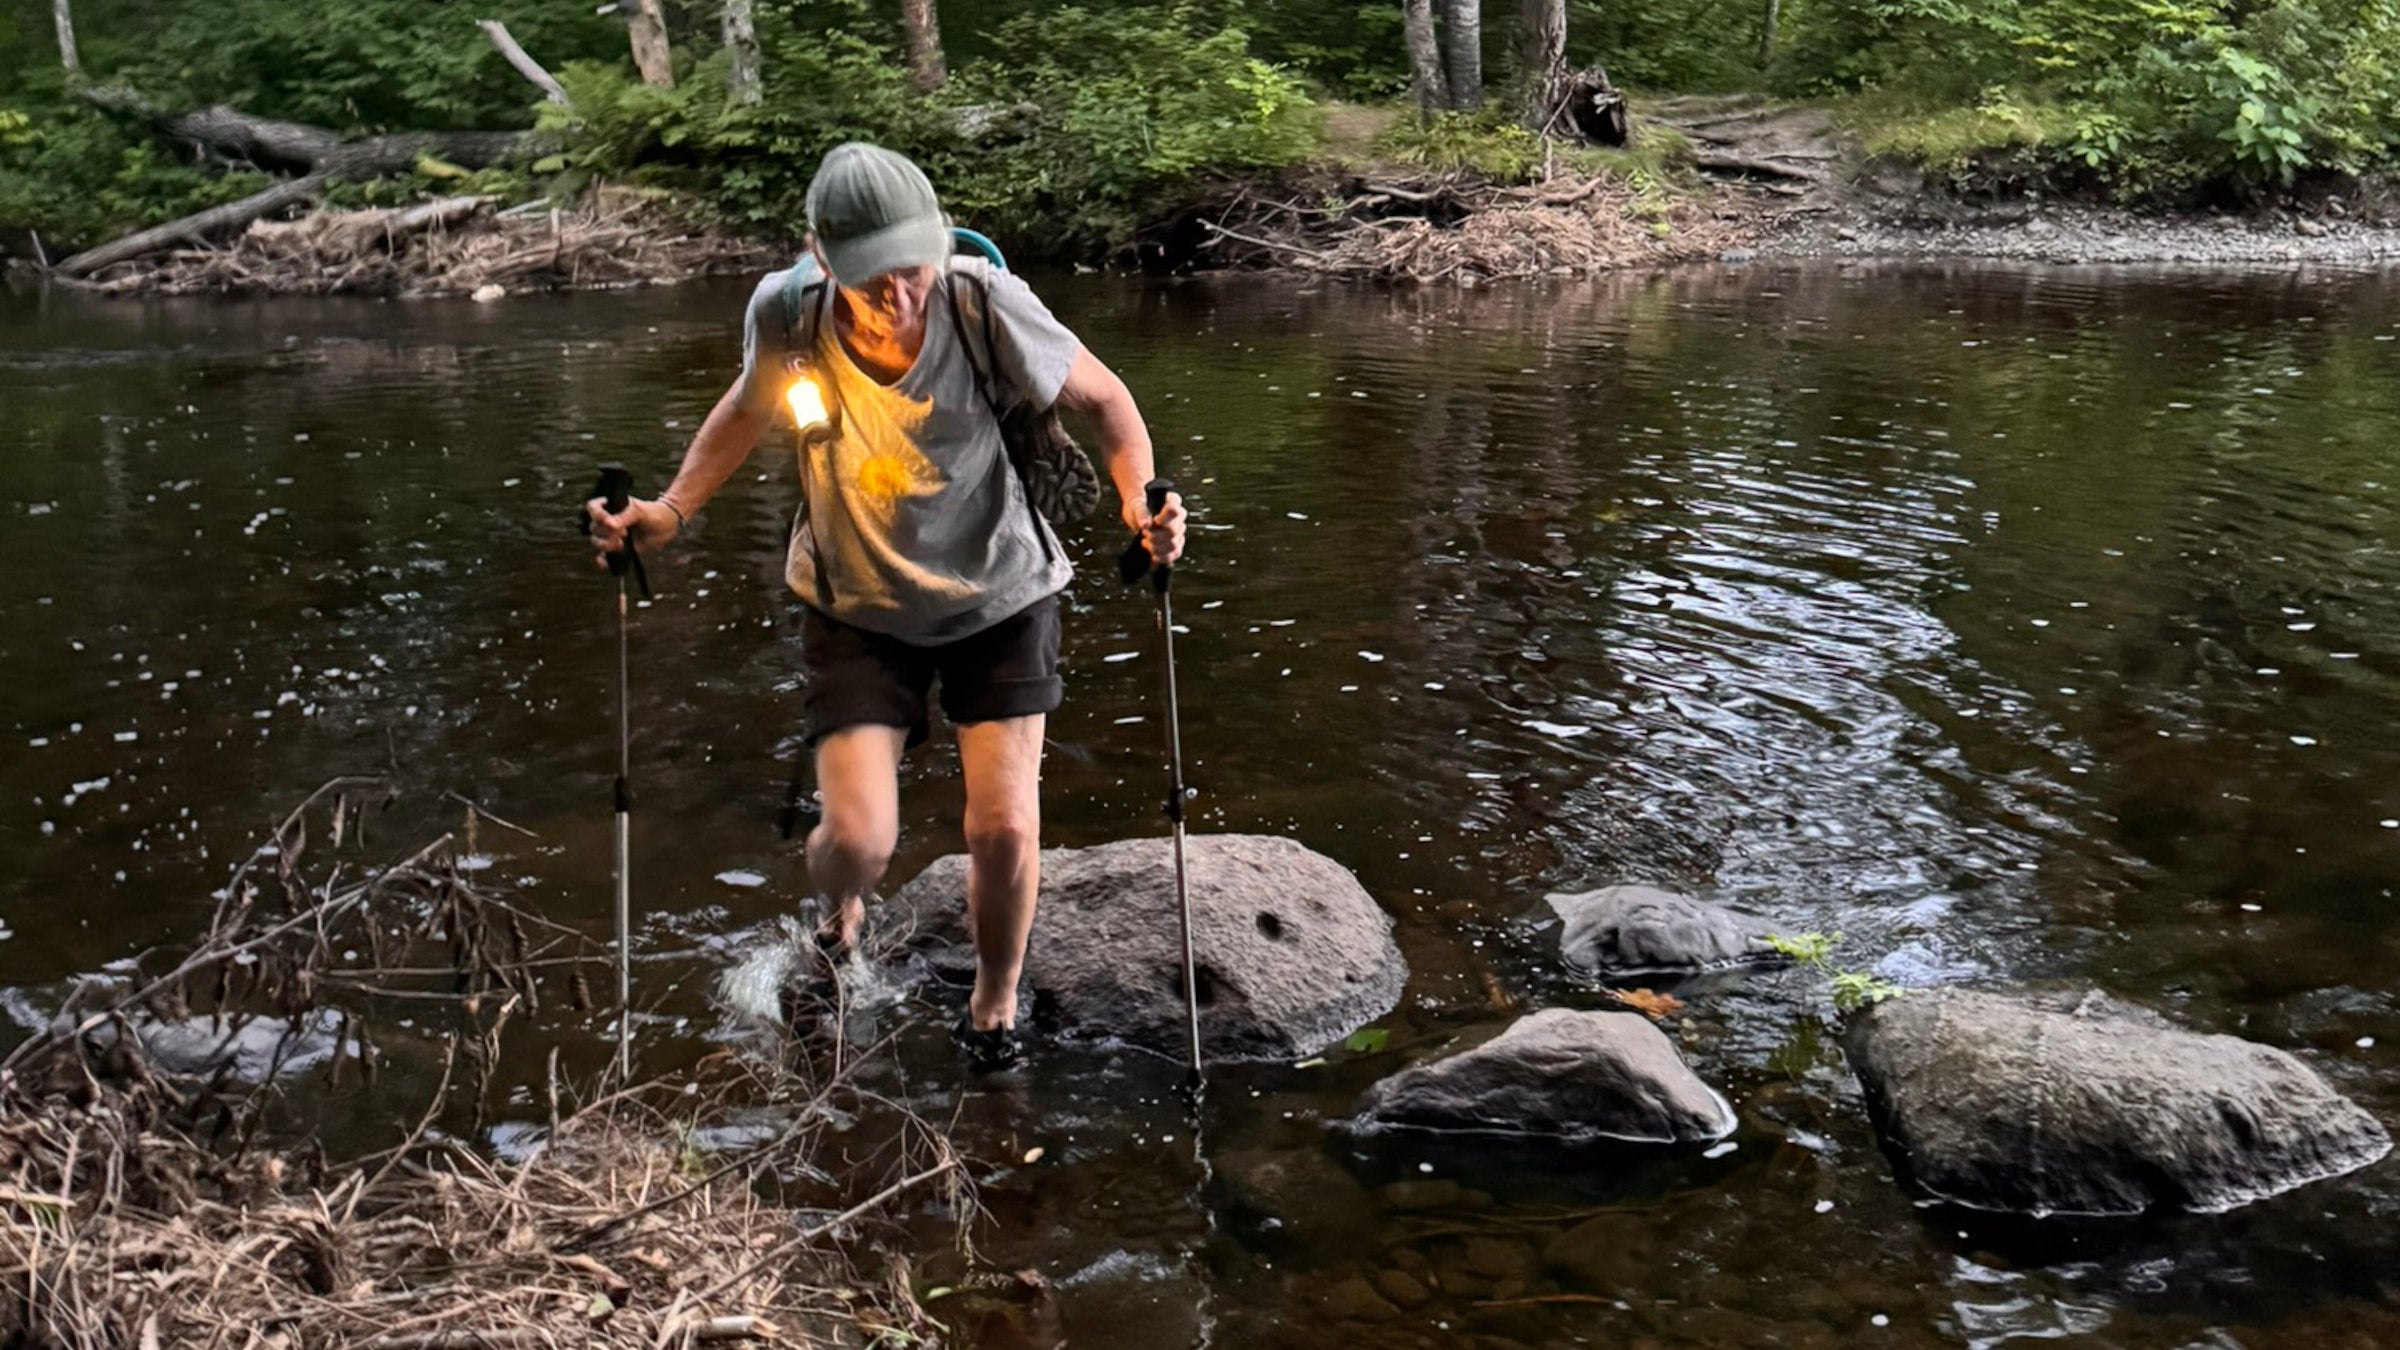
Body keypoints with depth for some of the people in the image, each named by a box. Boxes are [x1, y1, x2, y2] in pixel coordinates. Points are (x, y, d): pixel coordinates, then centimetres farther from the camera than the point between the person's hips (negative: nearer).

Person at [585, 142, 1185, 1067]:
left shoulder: (986, 304, -25)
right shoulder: (785, 316, -20)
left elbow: (1100, 398, -9)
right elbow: (746, 411, 3)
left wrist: (1140, 500, -27)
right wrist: (671, 511, -9)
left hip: (1000, 594, 0)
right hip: (858, 606, 1)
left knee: (1006, 827, -4)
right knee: (857, 838, -9)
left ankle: (994, 1008, 27)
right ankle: (838, 918, 32)